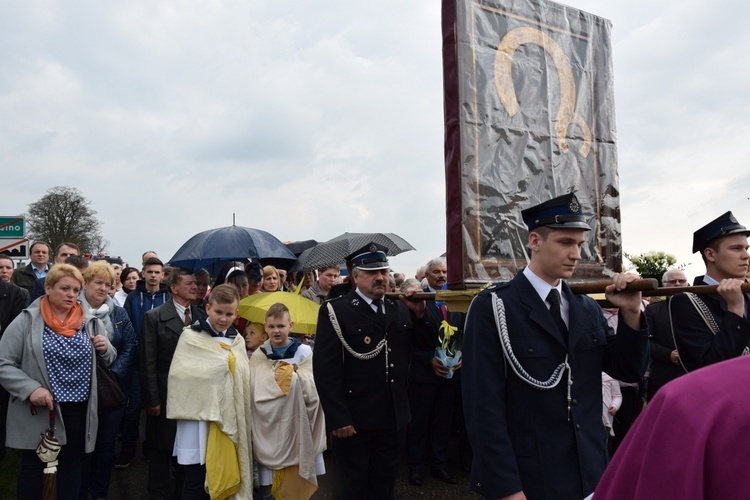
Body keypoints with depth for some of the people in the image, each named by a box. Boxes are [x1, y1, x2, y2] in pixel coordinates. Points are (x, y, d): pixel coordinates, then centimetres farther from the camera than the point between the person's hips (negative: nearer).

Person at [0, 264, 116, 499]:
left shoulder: (89, 322, 4)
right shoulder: (26, 321, -6)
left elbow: (108, 360, 12)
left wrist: (105, 348, -10)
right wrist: (31, 389, -21)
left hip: (79, 411, 3)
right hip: (39, 412, -3)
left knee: (71, 470, 16)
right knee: (34, 471, 13)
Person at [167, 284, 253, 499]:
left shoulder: (237, 341, 9)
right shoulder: (191, 336, -5)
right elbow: (181, 375, -10)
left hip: (229, 420, 5)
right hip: (198, 417, -4)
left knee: (223, 481, 13)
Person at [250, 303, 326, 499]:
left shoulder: (304, 352, 0)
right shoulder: (258, 356, 3)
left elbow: (311, 391, -7)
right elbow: (256, 393, -7)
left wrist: (292, 374, -15)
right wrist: (277, 378, -19)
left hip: (296, 426, 0)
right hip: (268, 427, 1)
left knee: (295, 483, 6)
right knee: (268, 483, 5)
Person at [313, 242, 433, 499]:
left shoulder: (400, 310, 7)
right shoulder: (335, 312, -10)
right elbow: (325, 370, -15)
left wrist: (421, 313, -6)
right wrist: (338, 419, -19)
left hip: (393, 420, 5)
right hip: (353, 421, -4)